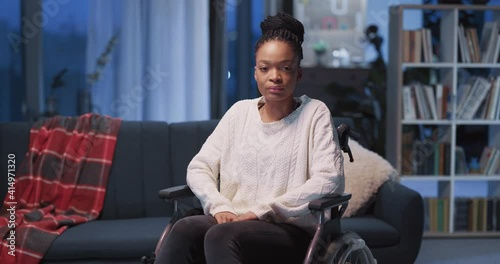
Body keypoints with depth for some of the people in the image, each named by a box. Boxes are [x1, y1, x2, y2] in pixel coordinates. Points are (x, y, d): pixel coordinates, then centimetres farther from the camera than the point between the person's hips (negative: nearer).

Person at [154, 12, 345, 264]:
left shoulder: (314, 113, 1)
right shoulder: (239, 112, 14)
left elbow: (330, 181, -11)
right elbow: (199, 168, 11)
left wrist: (261, 210, -16)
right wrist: (220, 206, -11)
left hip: (291, 230, -3)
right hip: (233, 221, 4)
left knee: (221, 236, -35)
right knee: (184, 230, -30)